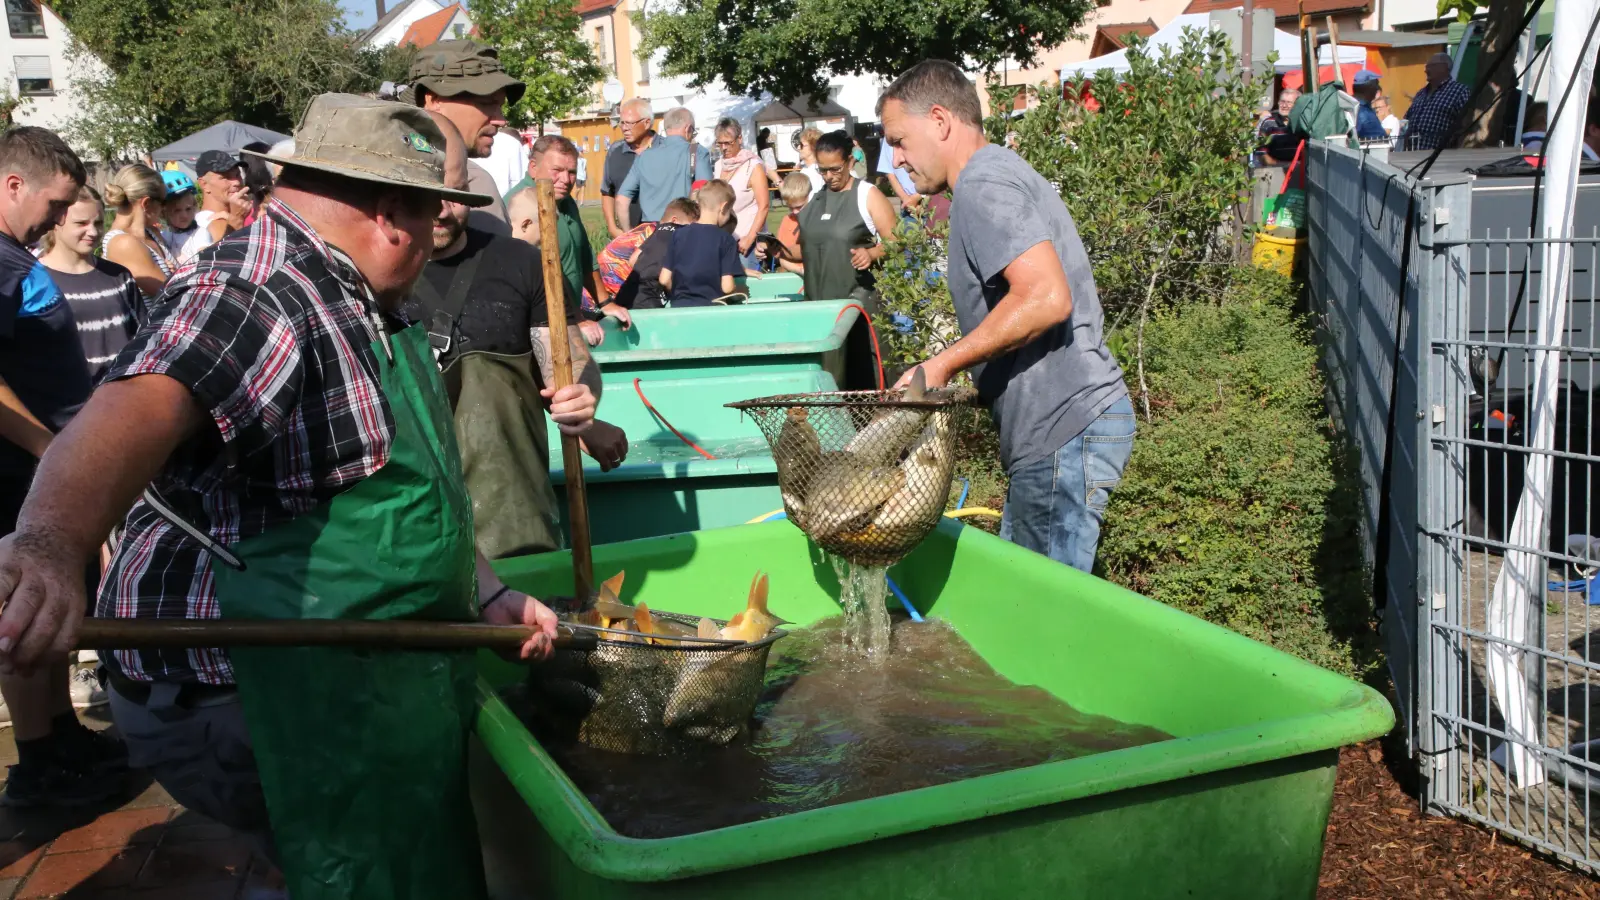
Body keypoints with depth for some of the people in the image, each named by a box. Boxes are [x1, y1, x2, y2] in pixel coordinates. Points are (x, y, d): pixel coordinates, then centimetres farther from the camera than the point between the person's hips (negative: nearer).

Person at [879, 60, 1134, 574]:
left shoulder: (982, 185, -13)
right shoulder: (1003, 172, 20)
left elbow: (1046, 298, -27)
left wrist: (942, 366, -19)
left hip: (1066, 432, -11)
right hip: (1062, 425, 11)